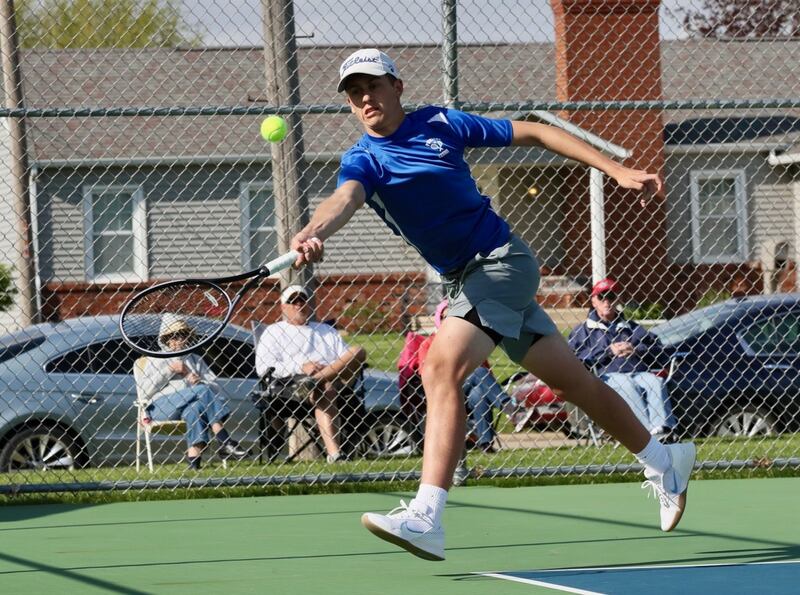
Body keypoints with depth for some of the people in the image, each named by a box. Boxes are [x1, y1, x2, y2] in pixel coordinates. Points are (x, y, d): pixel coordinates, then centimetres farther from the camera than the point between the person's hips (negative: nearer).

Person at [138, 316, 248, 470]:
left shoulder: (195, 360, 26)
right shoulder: (156, 360, 17)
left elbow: (215, 388, 16)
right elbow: (146, 391, 2)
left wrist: (199, 382, -5)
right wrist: (168, 371, -3)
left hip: (187, 407, 3)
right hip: (160, 407, -3)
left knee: (194, 409, -36)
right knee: (203, 391, -26)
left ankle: (194, 455, -52)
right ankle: (225, 442, -33)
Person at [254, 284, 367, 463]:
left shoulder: (327, 331, 33)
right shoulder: (273, 332, 20)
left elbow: (347, 358, 19)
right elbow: (263, 368, 3)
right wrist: (301, 367, -9)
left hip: (334, 378, 4)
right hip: (294, 382, -4)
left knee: (358, 352, -22)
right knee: (325, 394, -39)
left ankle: (314, 381, -40)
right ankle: (334, 453, -56)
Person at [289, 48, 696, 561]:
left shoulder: (441, 124, -5)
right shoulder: (362, 160, 0)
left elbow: (534, 133, 3)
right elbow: (345, 199, -25)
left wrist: (617, 170, 0)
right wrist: (313, 233, -49)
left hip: (502, 260, -5)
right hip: (462, 283, 5)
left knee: (442, 368, -26)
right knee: (573, 381, 15)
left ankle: (426, 517, -35)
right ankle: (665, 461, 35)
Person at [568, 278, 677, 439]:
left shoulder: (630, 326, 32)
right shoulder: (584, 329, 23)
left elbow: (656, 347, 20)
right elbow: (575, 355, 3)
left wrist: (635, 349, -1)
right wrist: (609, 351, -2)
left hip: (639, 372, 3)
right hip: (609, 374, -3)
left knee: (656, 382, -30)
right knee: (627, 385, -36)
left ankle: (662, 429, -50)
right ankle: (648, 430, -54)